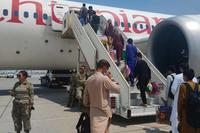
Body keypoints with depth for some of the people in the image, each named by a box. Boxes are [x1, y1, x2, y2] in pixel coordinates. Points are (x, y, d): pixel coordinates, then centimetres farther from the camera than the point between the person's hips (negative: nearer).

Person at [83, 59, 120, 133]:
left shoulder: (89, 80, 3)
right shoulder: (104, 78, -16)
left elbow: (85, 102, 7)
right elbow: (118, 89, -6)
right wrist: (110, 80, 4)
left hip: (93, 113, 6)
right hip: (103, 114, -6)